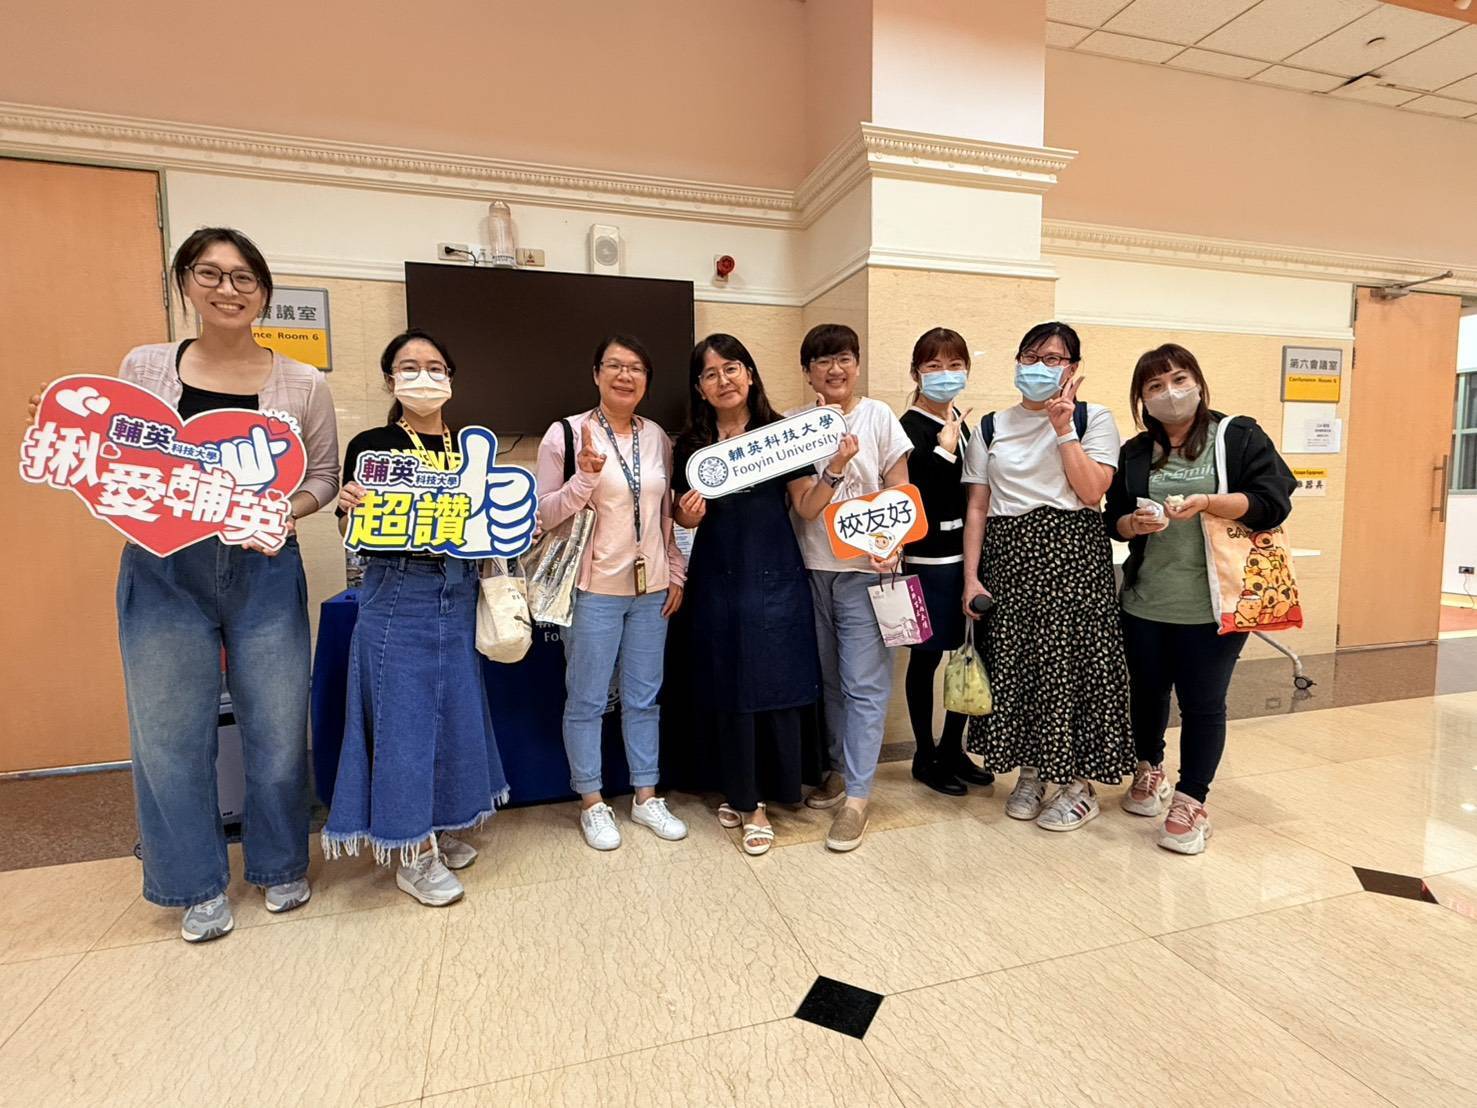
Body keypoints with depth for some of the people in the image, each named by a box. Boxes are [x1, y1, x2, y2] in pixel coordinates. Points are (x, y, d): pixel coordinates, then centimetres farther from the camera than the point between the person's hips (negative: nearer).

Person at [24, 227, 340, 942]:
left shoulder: (303, 385, 1)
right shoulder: (144, 368, 4)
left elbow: (324, 476, 5)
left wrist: (283, 512, -13)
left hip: (265, 573, -1)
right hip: (164, 574, 1)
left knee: (276, 727, 8)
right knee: (171, 734, 9)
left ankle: (279, 865, 33)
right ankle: (199, 886, 30)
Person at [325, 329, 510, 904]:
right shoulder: (371, 445, -2)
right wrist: (348, 506, -23)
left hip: (458, 593, 5)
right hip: (397, 594, -4)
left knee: (455, 709, 11)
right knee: (404, 712, 1)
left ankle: (437, 828, 31)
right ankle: (412, 853, 16)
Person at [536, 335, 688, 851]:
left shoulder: (657, 437, 8)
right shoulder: (566, 433, -6)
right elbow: (546, 514, -6)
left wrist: (676, 575, 9)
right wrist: (586, 475, -22)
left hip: (651, 588, 4)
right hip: (593, 589, -4)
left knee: (644, 697, 13)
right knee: (587, 701, 6)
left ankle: (646, 796, 28)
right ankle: (592, 802, 25)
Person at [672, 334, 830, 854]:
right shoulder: (692, 443, 5)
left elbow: (808, 504, -3)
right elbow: (685, 516, 9)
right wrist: (689, 513, -13)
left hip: (775, 577, -1)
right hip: (718, 581, 2)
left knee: (777, 685, 2)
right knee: (730, 690, 7)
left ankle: (757, 797, 21)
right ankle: (741, 795, 24)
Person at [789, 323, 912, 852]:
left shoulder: (878, 416, 0)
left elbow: (899, 492, -1)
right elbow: (803, 505, 0)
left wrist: (891, 544, -16)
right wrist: (835, 467, -18)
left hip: (864, 568, -3)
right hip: (812, 568, 3)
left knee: (864, 684, -2)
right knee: (829, 678, 13)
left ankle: (856, 797, 8)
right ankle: (840, 769, 31)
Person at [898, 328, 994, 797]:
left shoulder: (961, 425, 13)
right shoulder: (911, 426, -9)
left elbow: (970, 493, 16)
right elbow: (920, 494, -19)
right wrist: (946, 447, -21)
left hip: (967, 554, 7)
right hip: (930, 559, -7)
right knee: (927, 656, 4)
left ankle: (953, 749, 28)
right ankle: (925, 756, 21)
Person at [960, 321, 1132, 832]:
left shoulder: (1094, 419, 4)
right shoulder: (991, 428, 10)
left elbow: (1092, 492, -9)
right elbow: (977, 507, 6)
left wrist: (1063, 428, -11)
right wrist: (971, 577, -1)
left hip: (1073, 554, -2)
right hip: (1010, 555, 3)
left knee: (1073, 661, 0)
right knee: (1013, 661, 5)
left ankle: (1080, 782, 18)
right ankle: (1030, 771, 24)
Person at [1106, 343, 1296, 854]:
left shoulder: (1239, 436, -1)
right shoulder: (1135, 452, 10)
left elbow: (1273, 501, -9)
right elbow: (1114, 519, 9)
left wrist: (1207, 502, -23)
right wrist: (1135, 523, -13)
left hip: (1213, 604, -3)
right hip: (1145, 601, 4)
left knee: (1202, 702, 3)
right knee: (1147, 691, 16)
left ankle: (1191, 800, 19)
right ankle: (1150, 771, 38)